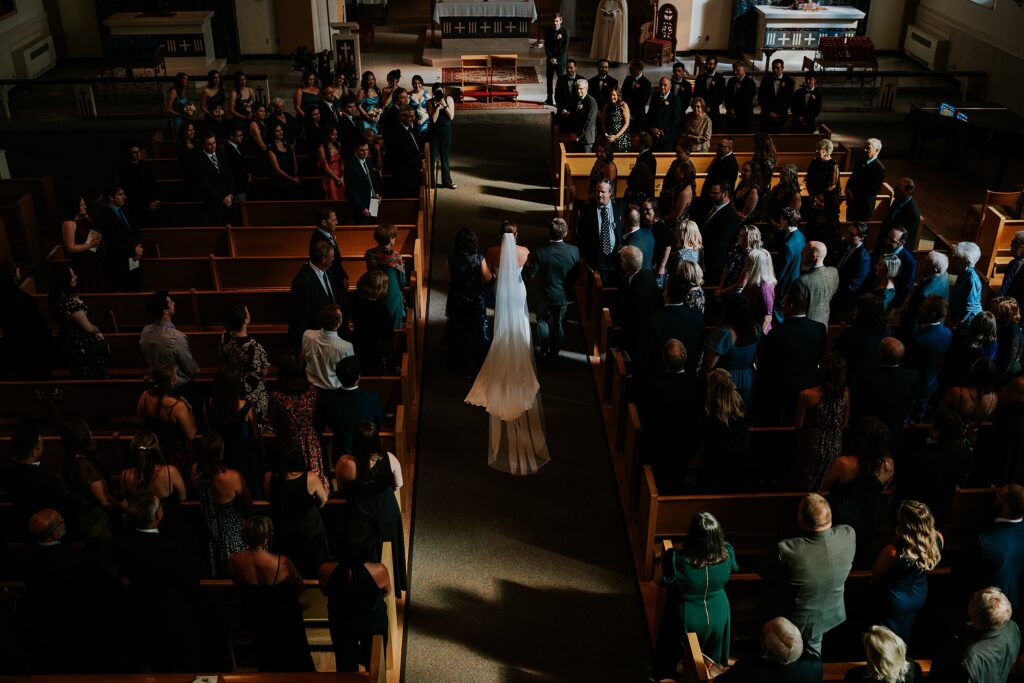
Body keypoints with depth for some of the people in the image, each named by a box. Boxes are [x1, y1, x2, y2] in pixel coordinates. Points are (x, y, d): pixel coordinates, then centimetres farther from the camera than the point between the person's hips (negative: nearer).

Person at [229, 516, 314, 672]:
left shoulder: (236, 560, -27)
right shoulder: (282, 562, -36)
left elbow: (237, 586, -5)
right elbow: (299, 584, -16)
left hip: (252, 621, 3)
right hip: (283, 620, -3)